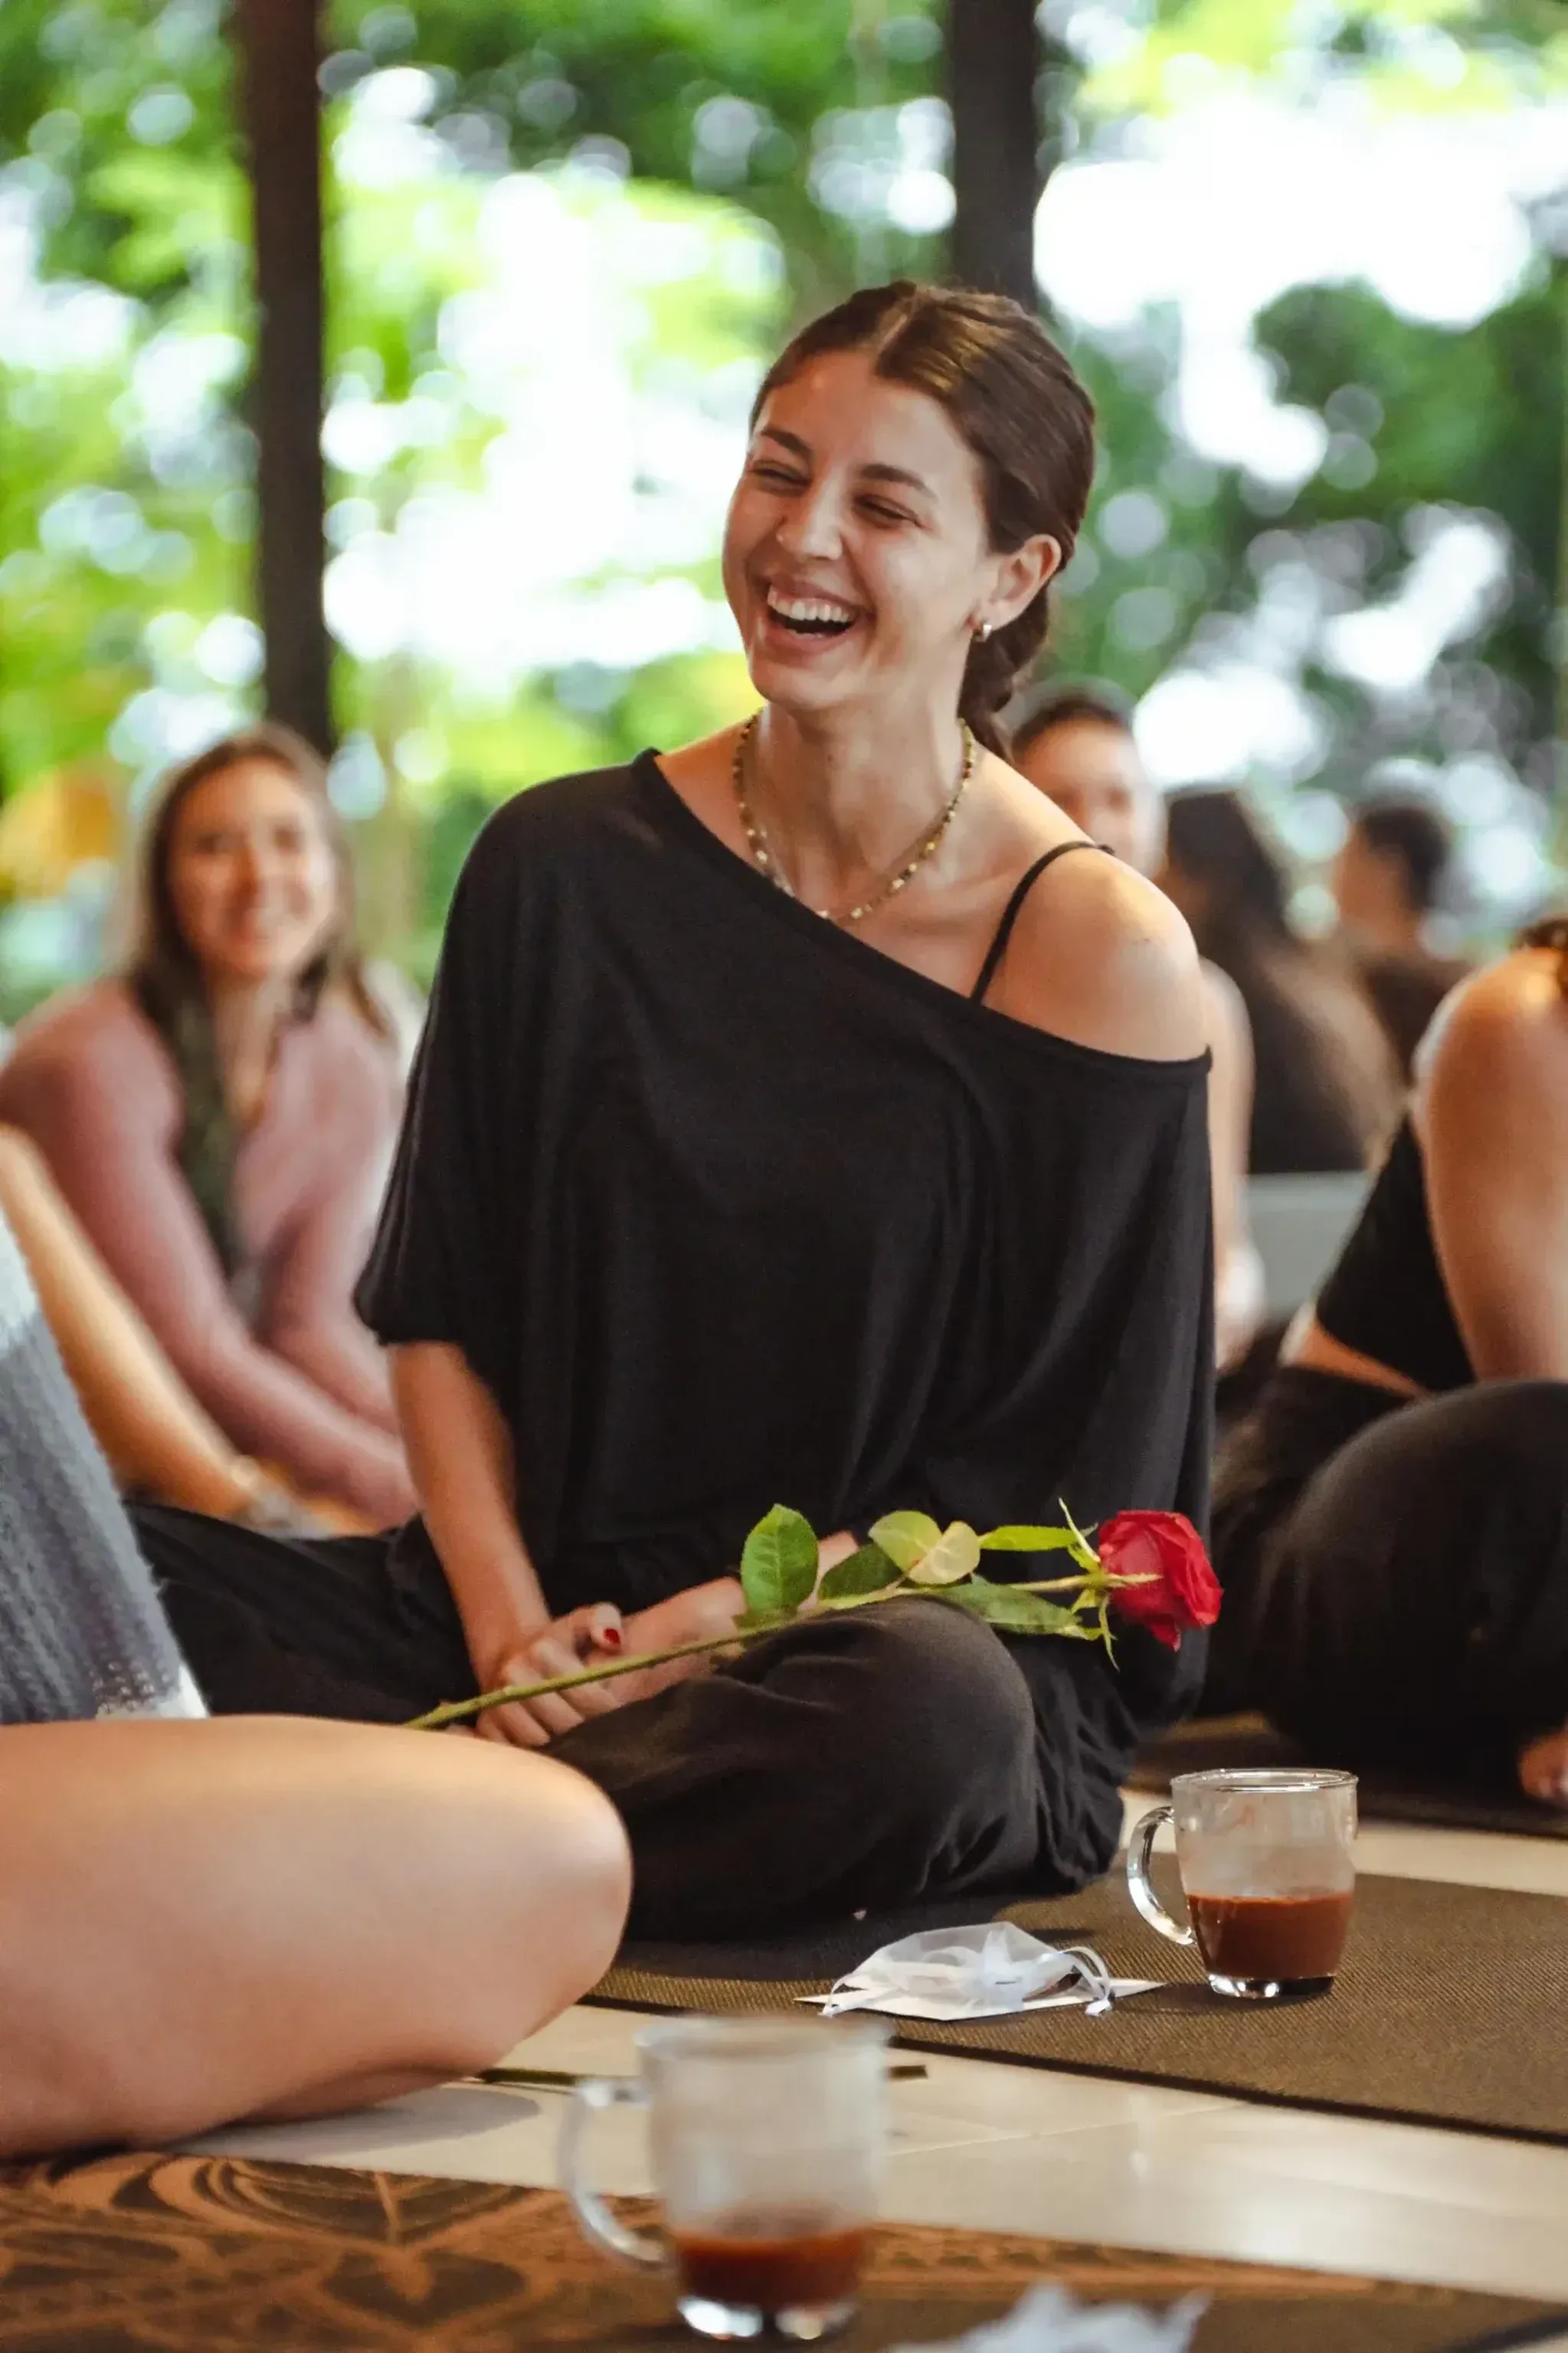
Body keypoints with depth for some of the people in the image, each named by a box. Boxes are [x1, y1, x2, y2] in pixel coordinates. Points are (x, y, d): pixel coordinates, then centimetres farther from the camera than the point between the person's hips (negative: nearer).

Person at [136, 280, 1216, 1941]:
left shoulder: (1101, 957, -4)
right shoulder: (567, 868, 6)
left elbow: (1062, 1489, -4)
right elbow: (435, 1307, 10)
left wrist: (709, 1626, -15)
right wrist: (507, 1621, -8)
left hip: (900, 1633, -1)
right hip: (540, 1629, 2)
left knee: (918, 1714, -40)